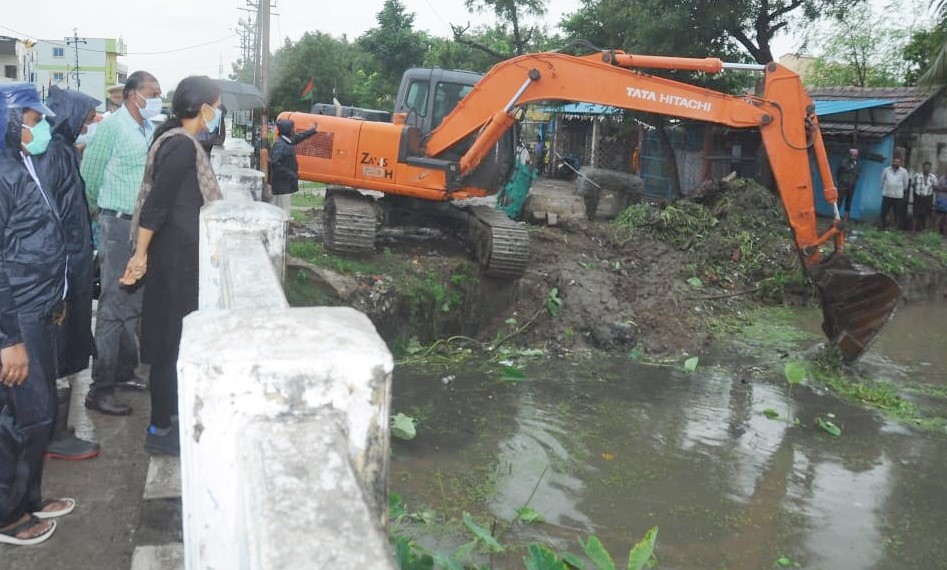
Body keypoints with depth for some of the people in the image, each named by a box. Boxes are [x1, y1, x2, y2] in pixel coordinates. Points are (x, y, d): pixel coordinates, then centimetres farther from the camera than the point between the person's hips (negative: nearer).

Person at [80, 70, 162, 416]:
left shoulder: (150, 129, 9)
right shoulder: (112, 127, -11)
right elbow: (89, 174, -7)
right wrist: (104, 210, 6)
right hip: (119, 225, -7)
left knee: (134, 303, 15)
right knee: (114, 306, -5)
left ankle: (124, 371, 29)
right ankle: (100, 390, 2)